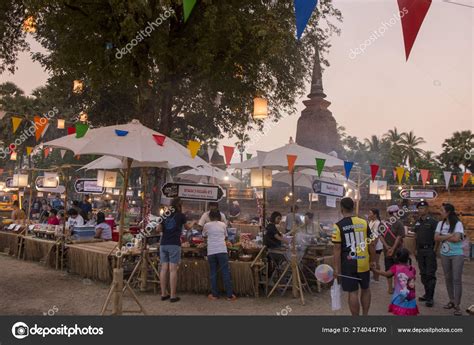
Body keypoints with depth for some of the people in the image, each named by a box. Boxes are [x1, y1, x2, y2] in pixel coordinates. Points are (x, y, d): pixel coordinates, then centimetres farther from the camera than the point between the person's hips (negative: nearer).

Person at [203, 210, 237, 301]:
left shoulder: (207, 225, 7)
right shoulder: (223, 225, 10)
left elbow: (204, 235, 24)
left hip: (211, 252, 0)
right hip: (222, 250, 0)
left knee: (213, 273, 10)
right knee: (226, 272, 2)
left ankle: (214, 294, 13)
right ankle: (230, 295, 4)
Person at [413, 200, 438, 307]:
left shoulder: (432, 221, -9)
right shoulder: (417, 222, 11)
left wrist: (435, 249, -14)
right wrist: (416, 249, 14)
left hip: (430, 250, -7)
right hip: (420, 251, 7)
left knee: (430, 274, -4)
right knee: (423, 274, 12)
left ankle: (430, 298, 0)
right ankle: (427, 294, 23)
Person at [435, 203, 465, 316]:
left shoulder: (458, 224, -12)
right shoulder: (440, 223, 3)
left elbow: (456, 238, -22)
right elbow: (436, 238, -5)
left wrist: (443, 237, -10)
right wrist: (449, 236, -15)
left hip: (457, 255, -5)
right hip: (445, 255, 5)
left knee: (457, 279, -5)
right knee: (448, 278, 12)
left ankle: (457, 305, 1)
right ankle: (451, 301, 25)